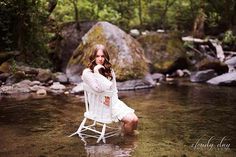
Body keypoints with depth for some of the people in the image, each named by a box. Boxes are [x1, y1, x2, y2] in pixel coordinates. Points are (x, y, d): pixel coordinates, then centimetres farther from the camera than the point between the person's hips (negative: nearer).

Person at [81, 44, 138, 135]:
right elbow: (99, 89, -21)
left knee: (135, 119, -13)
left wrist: (110, 99, -7)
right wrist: (97, 72, -20)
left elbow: (114, 91, 11)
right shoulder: (87, 73, -9)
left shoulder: (109, 71, 10)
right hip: (102, 105, -6)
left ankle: (130, 132, 16)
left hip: (114, 101, 6)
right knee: (130, 120, -19)